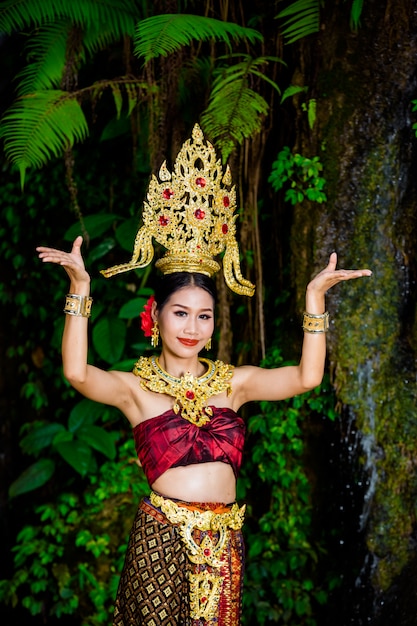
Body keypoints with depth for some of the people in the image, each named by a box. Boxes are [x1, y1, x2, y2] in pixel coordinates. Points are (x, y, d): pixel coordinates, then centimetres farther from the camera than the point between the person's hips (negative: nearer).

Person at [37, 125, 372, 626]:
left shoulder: (234, 381, 7)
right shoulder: (135, 387, -1)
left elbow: (305, 377, -5)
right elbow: (77, 373, -20)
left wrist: (315, 297, -11)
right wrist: (80, 287, -25)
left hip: (223, 543, 3)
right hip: (161, 537, -3)